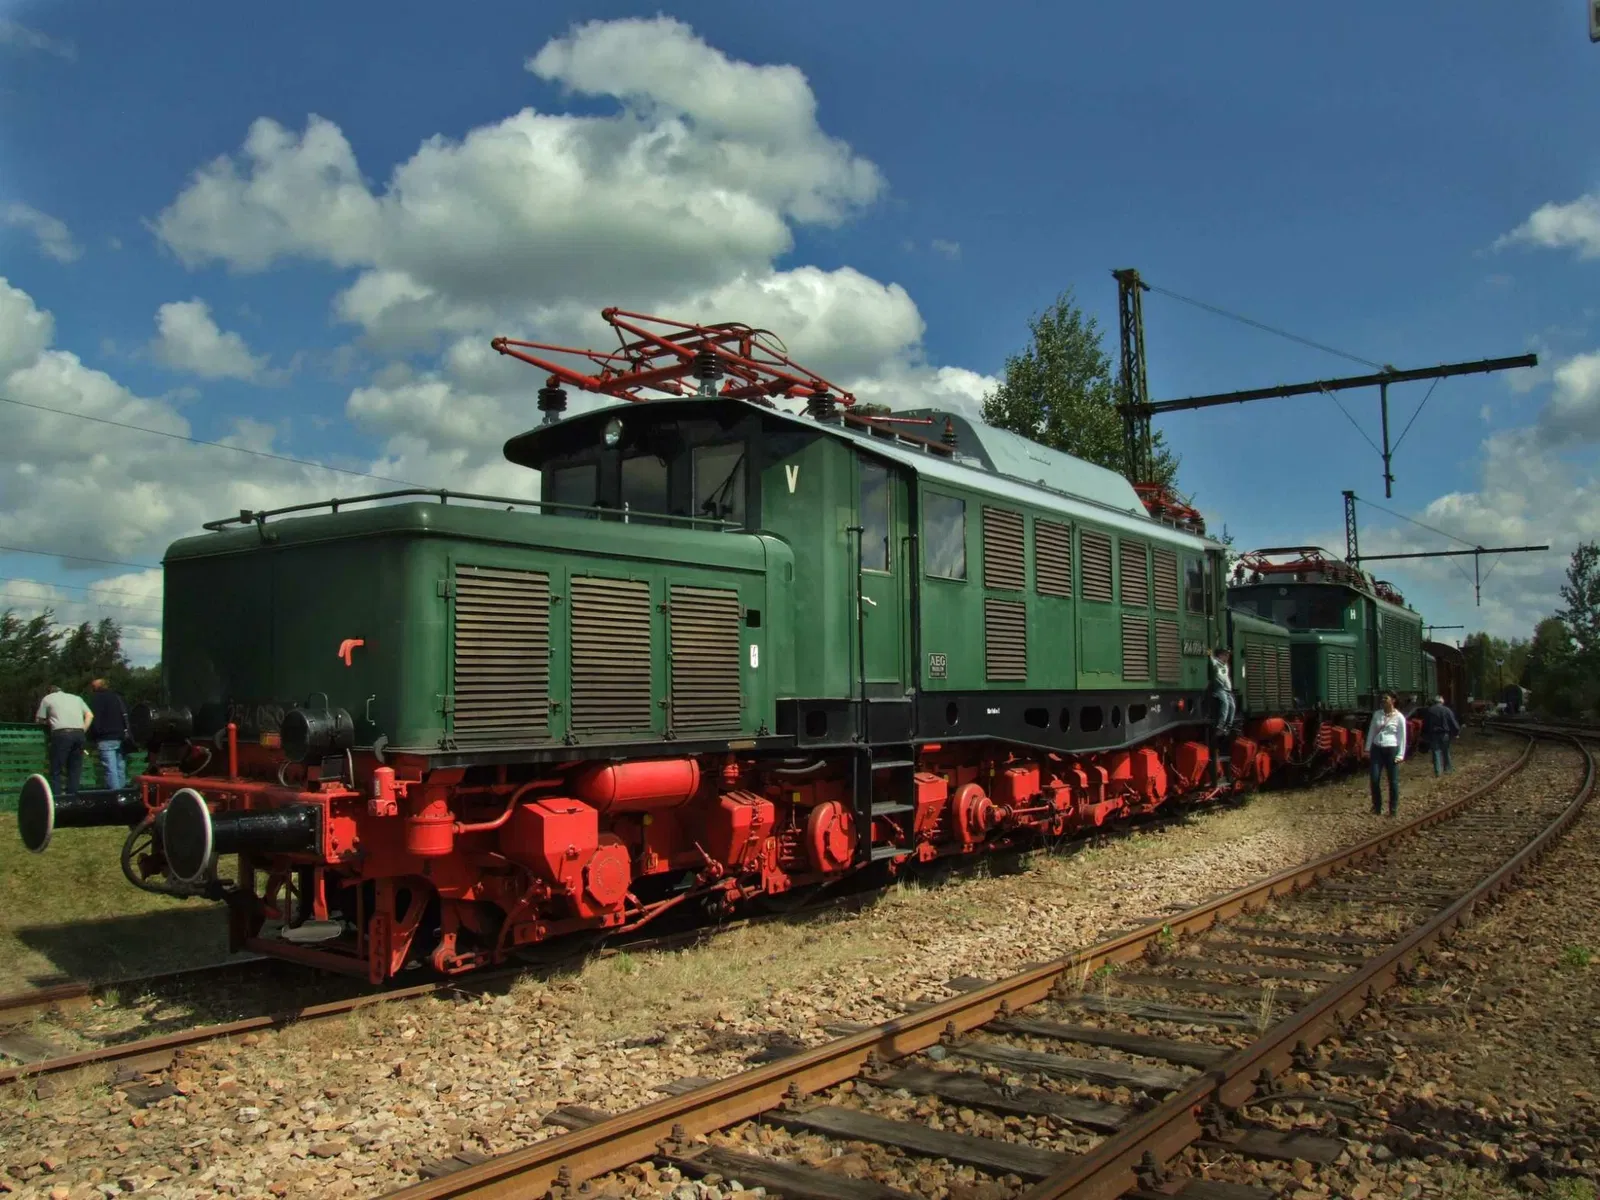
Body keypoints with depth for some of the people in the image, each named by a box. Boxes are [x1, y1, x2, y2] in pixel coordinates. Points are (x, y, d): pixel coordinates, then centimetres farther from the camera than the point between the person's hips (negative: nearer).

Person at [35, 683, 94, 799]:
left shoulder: (47, 698, 16)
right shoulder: (77, 698, 25)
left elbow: (39, 720, 18)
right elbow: (90, 715, 15)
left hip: (61, 733, -3)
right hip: (79, 733, 3)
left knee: (56, 771, 2)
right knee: (75, 769, 9)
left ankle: (55, 797, -5)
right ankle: (72, 797, 6)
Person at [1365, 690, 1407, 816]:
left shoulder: (1399, 717, -4)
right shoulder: (1377, 714, 8)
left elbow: (1402, 737, -3)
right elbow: (1371, 731, 13)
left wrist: (1400, 755, -8)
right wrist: (1368, 748, 7)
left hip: (1391, 749, -4)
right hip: (1377, 749, 4)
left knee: (1393, 781, 3)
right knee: (1374, 779, -1)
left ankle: (1393, 810, 13)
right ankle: (1377, 808, 11)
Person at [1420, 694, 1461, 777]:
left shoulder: (1428, 711, 1)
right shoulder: (1446, 710, -4)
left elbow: (1425, 724, 4)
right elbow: (1453, 722, -5)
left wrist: (1425, 734, 11)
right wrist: (1457, 732, 4)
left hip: (1433, 734, 0)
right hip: (1444, 734, 0)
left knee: (1436, 752, 1)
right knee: (1446, 751, 15)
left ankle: (1438, 771, -4)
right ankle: (1447, 768, 25)